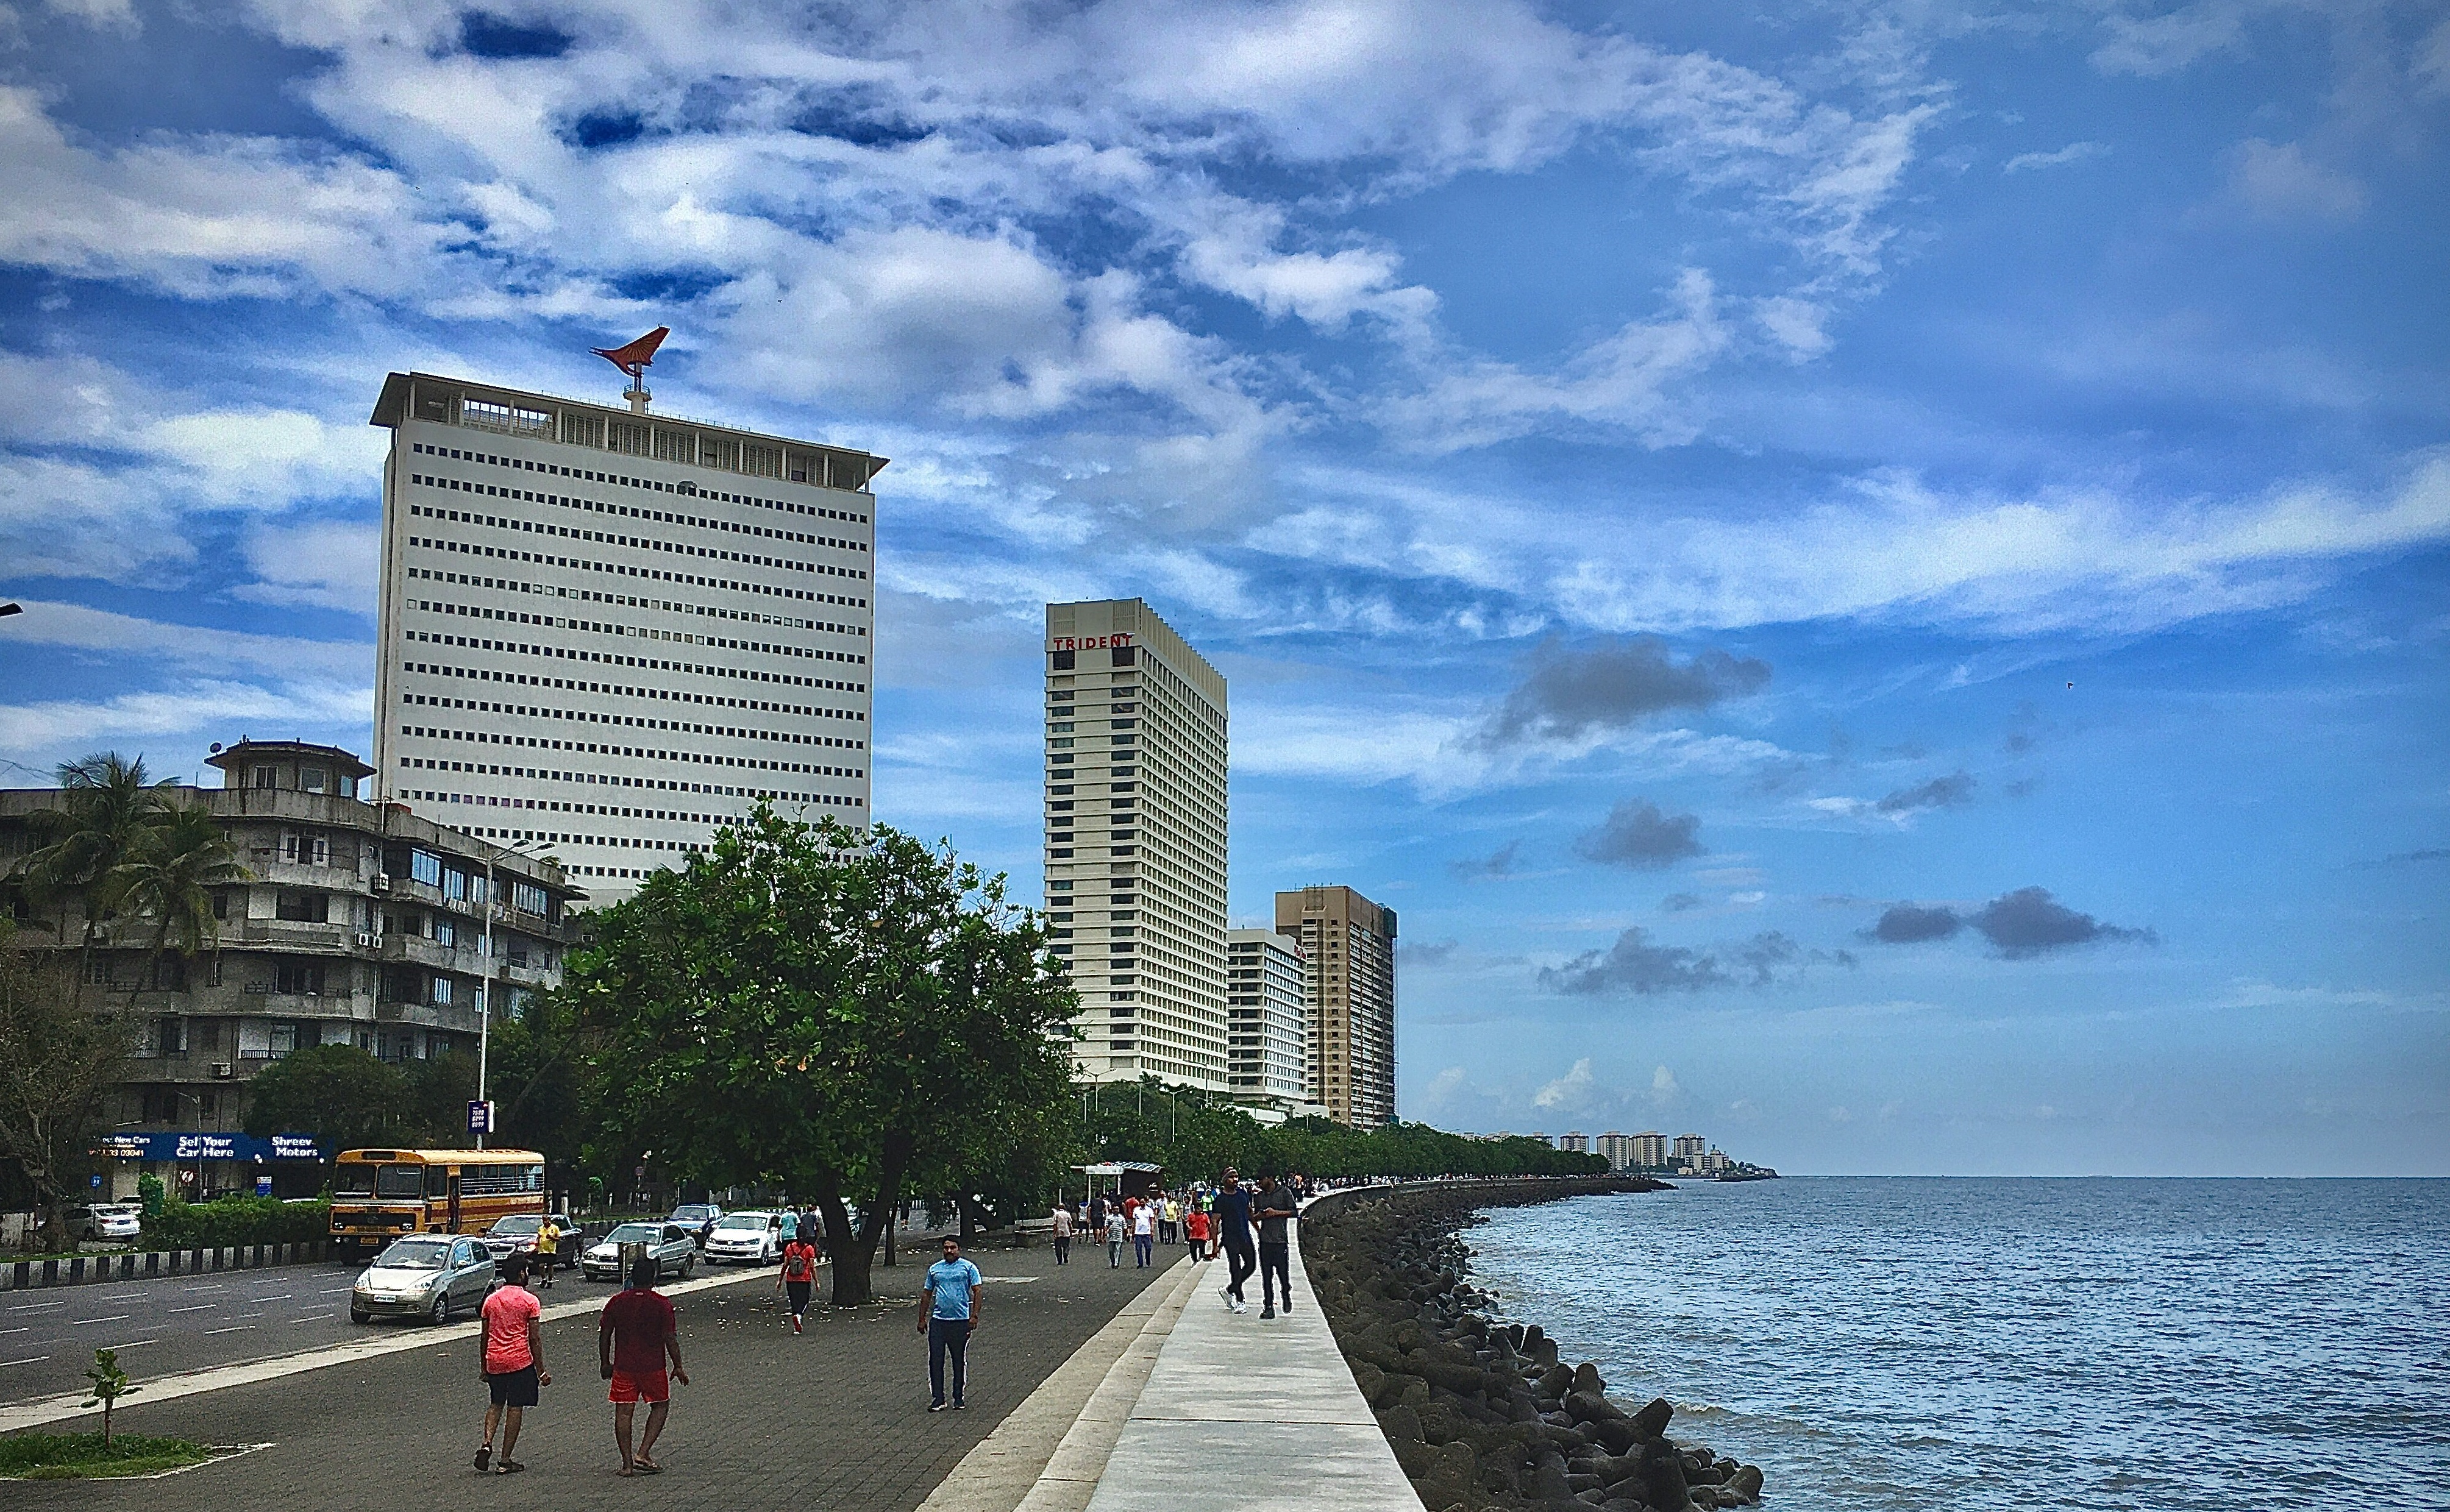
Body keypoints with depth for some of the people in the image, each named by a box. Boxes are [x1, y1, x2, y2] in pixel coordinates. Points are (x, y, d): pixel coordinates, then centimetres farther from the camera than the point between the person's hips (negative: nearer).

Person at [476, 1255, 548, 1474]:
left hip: (494, 1363, 5)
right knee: (515, 1409, 3)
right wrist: (541, 1371, -3)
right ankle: (505, 1460, 5)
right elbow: (535, 1339, -8)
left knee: (497, 1404, 22)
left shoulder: (491, 1300, 7)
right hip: (520, 1361, -5)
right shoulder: (530, 1300, -7)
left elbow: (484, 1336, 11)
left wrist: (483, 1366, 21)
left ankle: (487, 1443, 0)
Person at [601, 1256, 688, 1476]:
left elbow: (604, 1335, 5)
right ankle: (643, 1454, 3)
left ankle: (627, 1463, 8)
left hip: (623, 1367, 2)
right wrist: (678, 1367, 0)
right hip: (653, 1367, -2)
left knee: (623, 1412, 8)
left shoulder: (616, 1302, 0)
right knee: (660, 1406, 15)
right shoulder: (662, 1303, -9)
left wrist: (605, 1363, 17)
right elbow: (670, 1338, -9)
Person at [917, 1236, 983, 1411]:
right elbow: (926, 1295, 17)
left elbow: (977, 1292, -2)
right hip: (938, 1320, 3)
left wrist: (974, 1316, -11)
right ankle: (938, 1399, 3)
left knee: (959, 1361, 7)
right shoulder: (934, 1269, 12)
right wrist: (922, 1319, 12)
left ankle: (958, 1398, 17)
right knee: (935, 1361, -2)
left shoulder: (968, 1268, 2)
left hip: (961, 1321, -3)